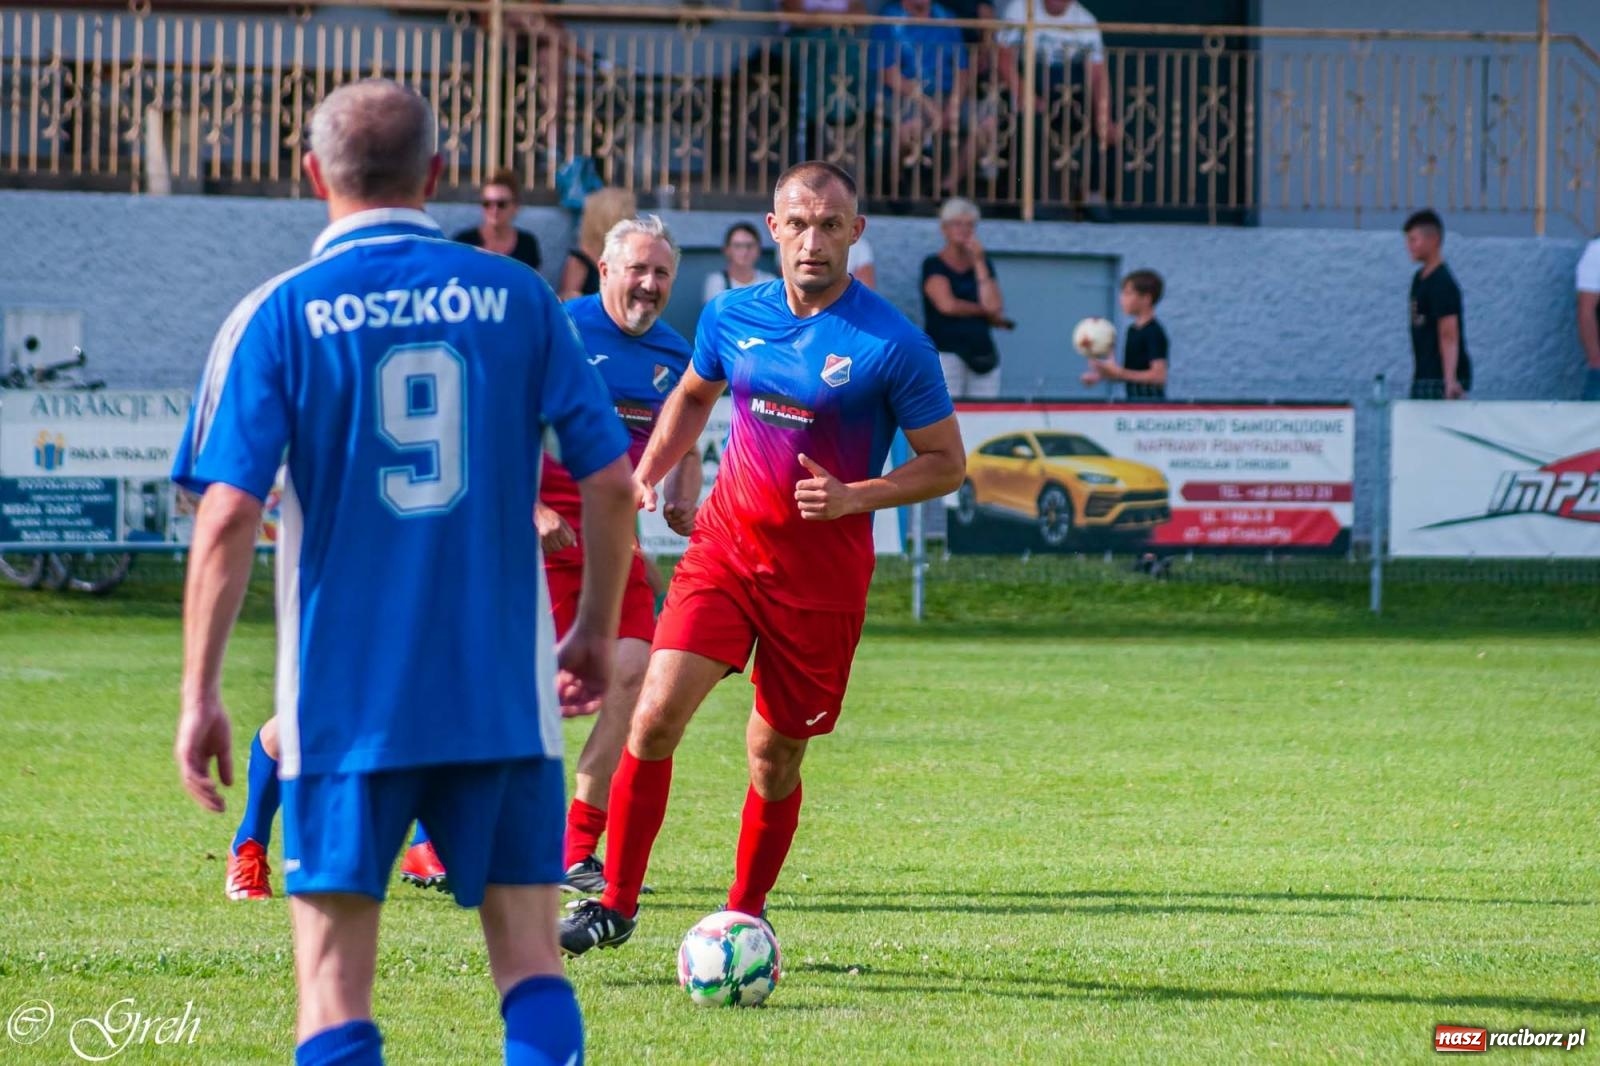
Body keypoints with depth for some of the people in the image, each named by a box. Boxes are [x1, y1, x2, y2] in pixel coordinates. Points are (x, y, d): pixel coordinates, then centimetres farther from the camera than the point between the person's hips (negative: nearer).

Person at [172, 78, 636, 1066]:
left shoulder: (280, 314, -2)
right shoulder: (518, 297, 3)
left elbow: (229, 515, -10)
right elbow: (611, 481, 3)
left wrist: (200, 695, -4)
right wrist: (597, 633, 17)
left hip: (344, 702, -1)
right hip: (503, 697, 2)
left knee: (334, 980, 3)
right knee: (531, 961, 8)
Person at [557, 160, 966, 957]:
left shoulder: (893, 345, -11)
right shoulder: (732, 317, 2)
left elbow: (946, 463, -4)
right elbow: (693, 397, 23)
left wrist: (854, 496, -18)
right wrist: (647, 474, 8)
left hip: (821, 577, -2)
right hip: (724, 548, 3)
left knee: (775, 753, 5)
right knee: (656, 714, -12)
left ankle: (744, 916, 26)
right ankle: (615, 904, -1)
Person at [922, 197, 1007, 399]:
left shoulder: (983, 264, 16)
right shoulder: (934, 265, 4)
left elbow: (995, 307, 2)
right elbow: (946, 304, -11)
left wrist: (979, 263, 2)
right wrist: (983, 310, 3)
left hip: (982, 355, 4)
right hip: (945, 353, -4)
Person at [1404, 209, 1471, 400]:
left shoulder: (1442, 284, -15)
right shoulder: (1419, 279, 13)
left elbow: (1448, 336, -22)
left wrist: (1450, 381, -30)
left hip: (1440, 379, -9)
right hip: (1424, 375, 9)